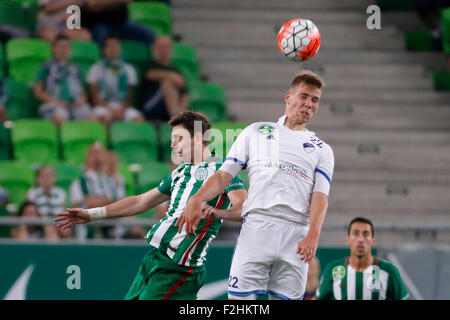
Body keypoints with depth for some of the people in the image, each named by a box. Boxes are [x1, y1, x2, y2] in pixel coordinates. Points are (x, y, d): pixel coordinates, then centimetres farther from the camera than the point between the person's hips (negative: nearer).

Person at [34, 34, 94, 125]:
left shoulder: (74, 68, 27)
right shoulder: (47, 67, 17)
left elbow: (83, 92, 26)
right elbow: (38, 91, 10)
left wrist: (82, 99, 0)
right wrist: (55, 101, -6)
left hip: (75, 104, 3)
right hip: (54, 104, -3)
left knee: (92, 118, -31)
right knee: (60, 118, -40)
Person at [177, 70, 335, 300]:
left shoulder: (322, 150, 19)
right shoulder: (256, 132, 19)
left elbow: (320, 195, 5)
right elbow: (224, 174, 13)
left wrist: (313, 234, -13)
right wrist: (197, 199, -6)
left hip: (297, 235, 1)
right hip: (256, 224, -1)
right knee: (239, 298, -13)